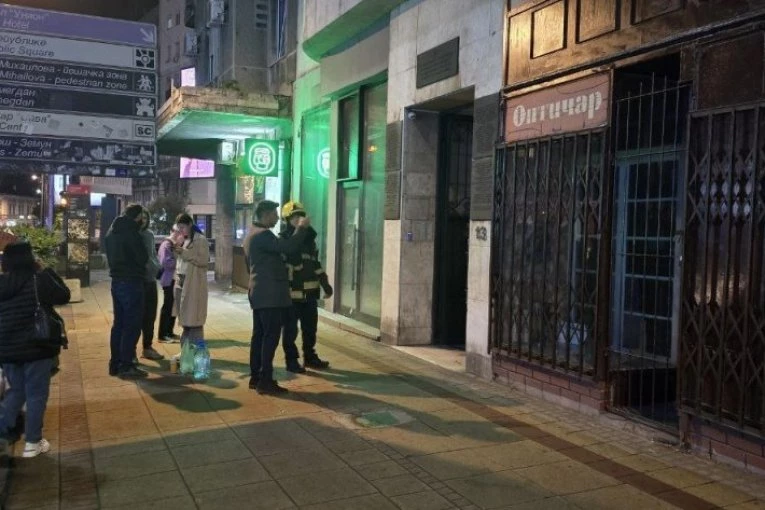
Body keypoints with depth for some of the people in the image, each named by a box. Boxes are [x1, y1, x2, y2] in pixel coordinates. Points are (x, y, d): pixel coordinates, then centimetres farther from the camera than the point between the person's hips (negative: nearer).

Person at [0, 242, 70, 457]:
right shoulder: (39, 280, -12)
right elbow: (64, 296, 0)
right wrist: (47, 272, 4)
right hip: (36, 347, -5)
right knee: (36, 394, 6)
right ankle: (32, 443, 12)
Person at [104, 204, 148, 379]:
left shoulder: (112, 231, 13)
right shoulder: (131, 232, -16)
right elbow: (143, 258, -13)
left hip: (116, 281, 9)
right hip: (131, 282, -9)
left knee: (119, 323, 15)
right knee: (132, 324, -4)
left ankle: (115, 363, 19)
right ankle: (126, 366, -3)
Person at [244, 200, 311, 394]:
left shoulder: (254, 233, 18)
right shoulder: (262, 234, -16)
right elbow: (289, 248, -25)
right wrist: (302, 228, -14)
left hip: (260, 292, 11)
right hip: (269, 294, -11)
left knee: (259, 335, 12)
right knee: (271, 337, -7)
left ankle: (255, 377, 16)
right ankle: (265, 381, -5)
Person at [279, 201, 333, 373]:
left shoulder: (308, 238, 13)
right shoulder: (282, 239, -8)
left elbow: (315, 263, 19)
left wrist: (325, 284, 18)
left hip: (310, 292, 7)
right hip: (292, 293, -7)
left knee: (310, 328, 15)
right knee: (291, 330, 4)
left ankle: (310, 357, 29)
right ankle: (292, 360, 15)